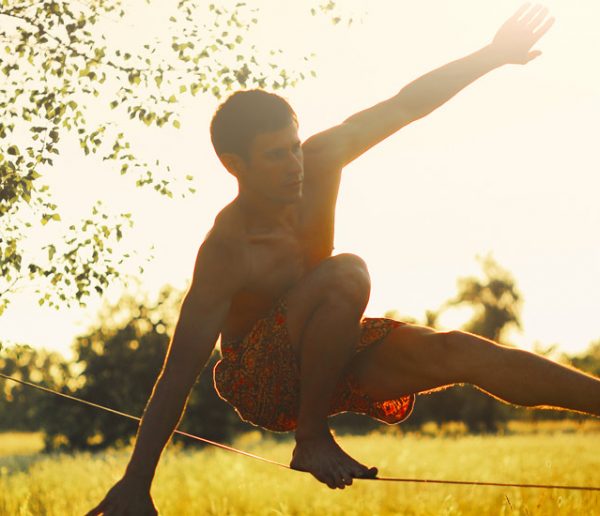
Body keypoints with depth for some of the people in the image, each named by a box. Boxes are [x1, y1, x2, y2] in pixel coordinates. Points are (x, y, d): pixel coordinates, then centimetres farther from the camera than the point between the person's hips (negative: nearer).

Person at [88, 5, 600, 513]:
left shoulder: (319, 165, -12)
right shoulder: (226, 252, -27)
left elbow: (404, 106, -4)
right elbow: (179, 371, -28)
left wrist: (494, 55, -6)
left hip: (321, 359, 6)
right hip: (260, 384, -6)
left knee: (458, 352, -12)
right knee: (347, 274, -32)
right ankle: (313, 438, -25)